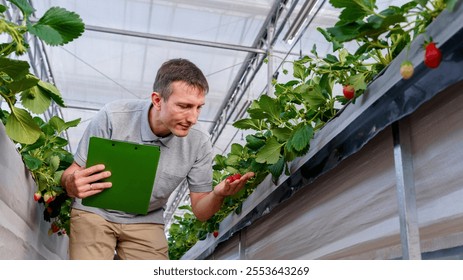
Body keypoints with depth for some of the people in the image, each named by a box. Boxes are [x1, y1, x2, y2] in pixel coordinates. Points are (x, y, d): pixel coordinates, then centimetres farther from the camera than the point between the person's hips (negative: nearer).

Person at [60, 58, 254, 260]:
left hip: (146, 222, 2)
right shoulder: (112, 117, -22)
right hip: (95, 212, -2)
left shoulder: (199, 143, -16)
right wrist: (71, 185, -39)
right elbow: (72, 173, -13)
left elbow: (201, 211, -8)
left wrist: (218, 195, -32)